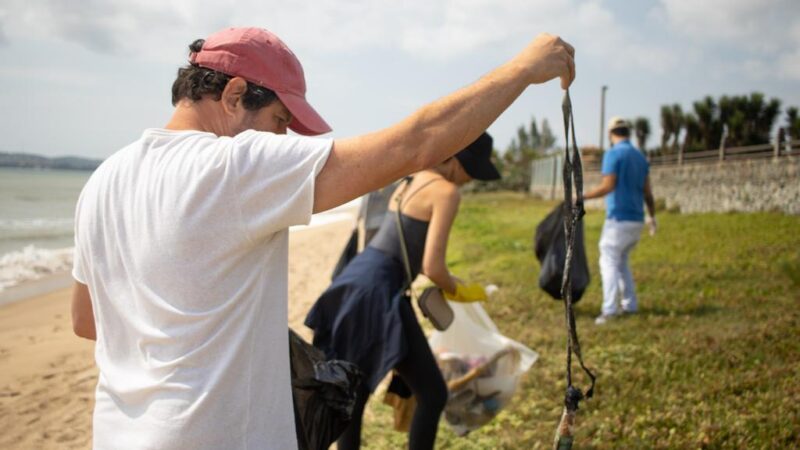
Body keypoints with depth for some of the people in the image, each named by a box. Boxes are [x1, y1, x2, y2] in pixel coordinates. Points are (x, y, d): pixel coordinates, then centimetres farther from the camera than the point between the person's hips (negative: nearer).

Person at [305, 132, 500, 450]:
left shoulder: (413, 180, 17)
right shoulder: (446, 191, -10)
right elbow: (432, 267, -17)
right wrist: (459, 291, 4)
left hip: (355, 281, 9)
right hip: (379, 291, -9)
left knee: (355, 390, 19)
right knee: (433, 394, 1)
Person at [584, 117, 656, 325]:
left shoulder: (613, 154, -8)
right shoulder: (640, 156, 13)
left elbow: (608, 186, -17)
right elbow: (647, 192, 14)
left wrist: (582, 197, -12)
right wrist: (652, 216, 24)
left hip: (619, 218, -7)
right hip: (637, 220, 7)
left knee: (609, 262, -8)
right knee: (621, 261, 19)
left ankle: (609, 309, -17)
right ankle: (630, 305, 20)